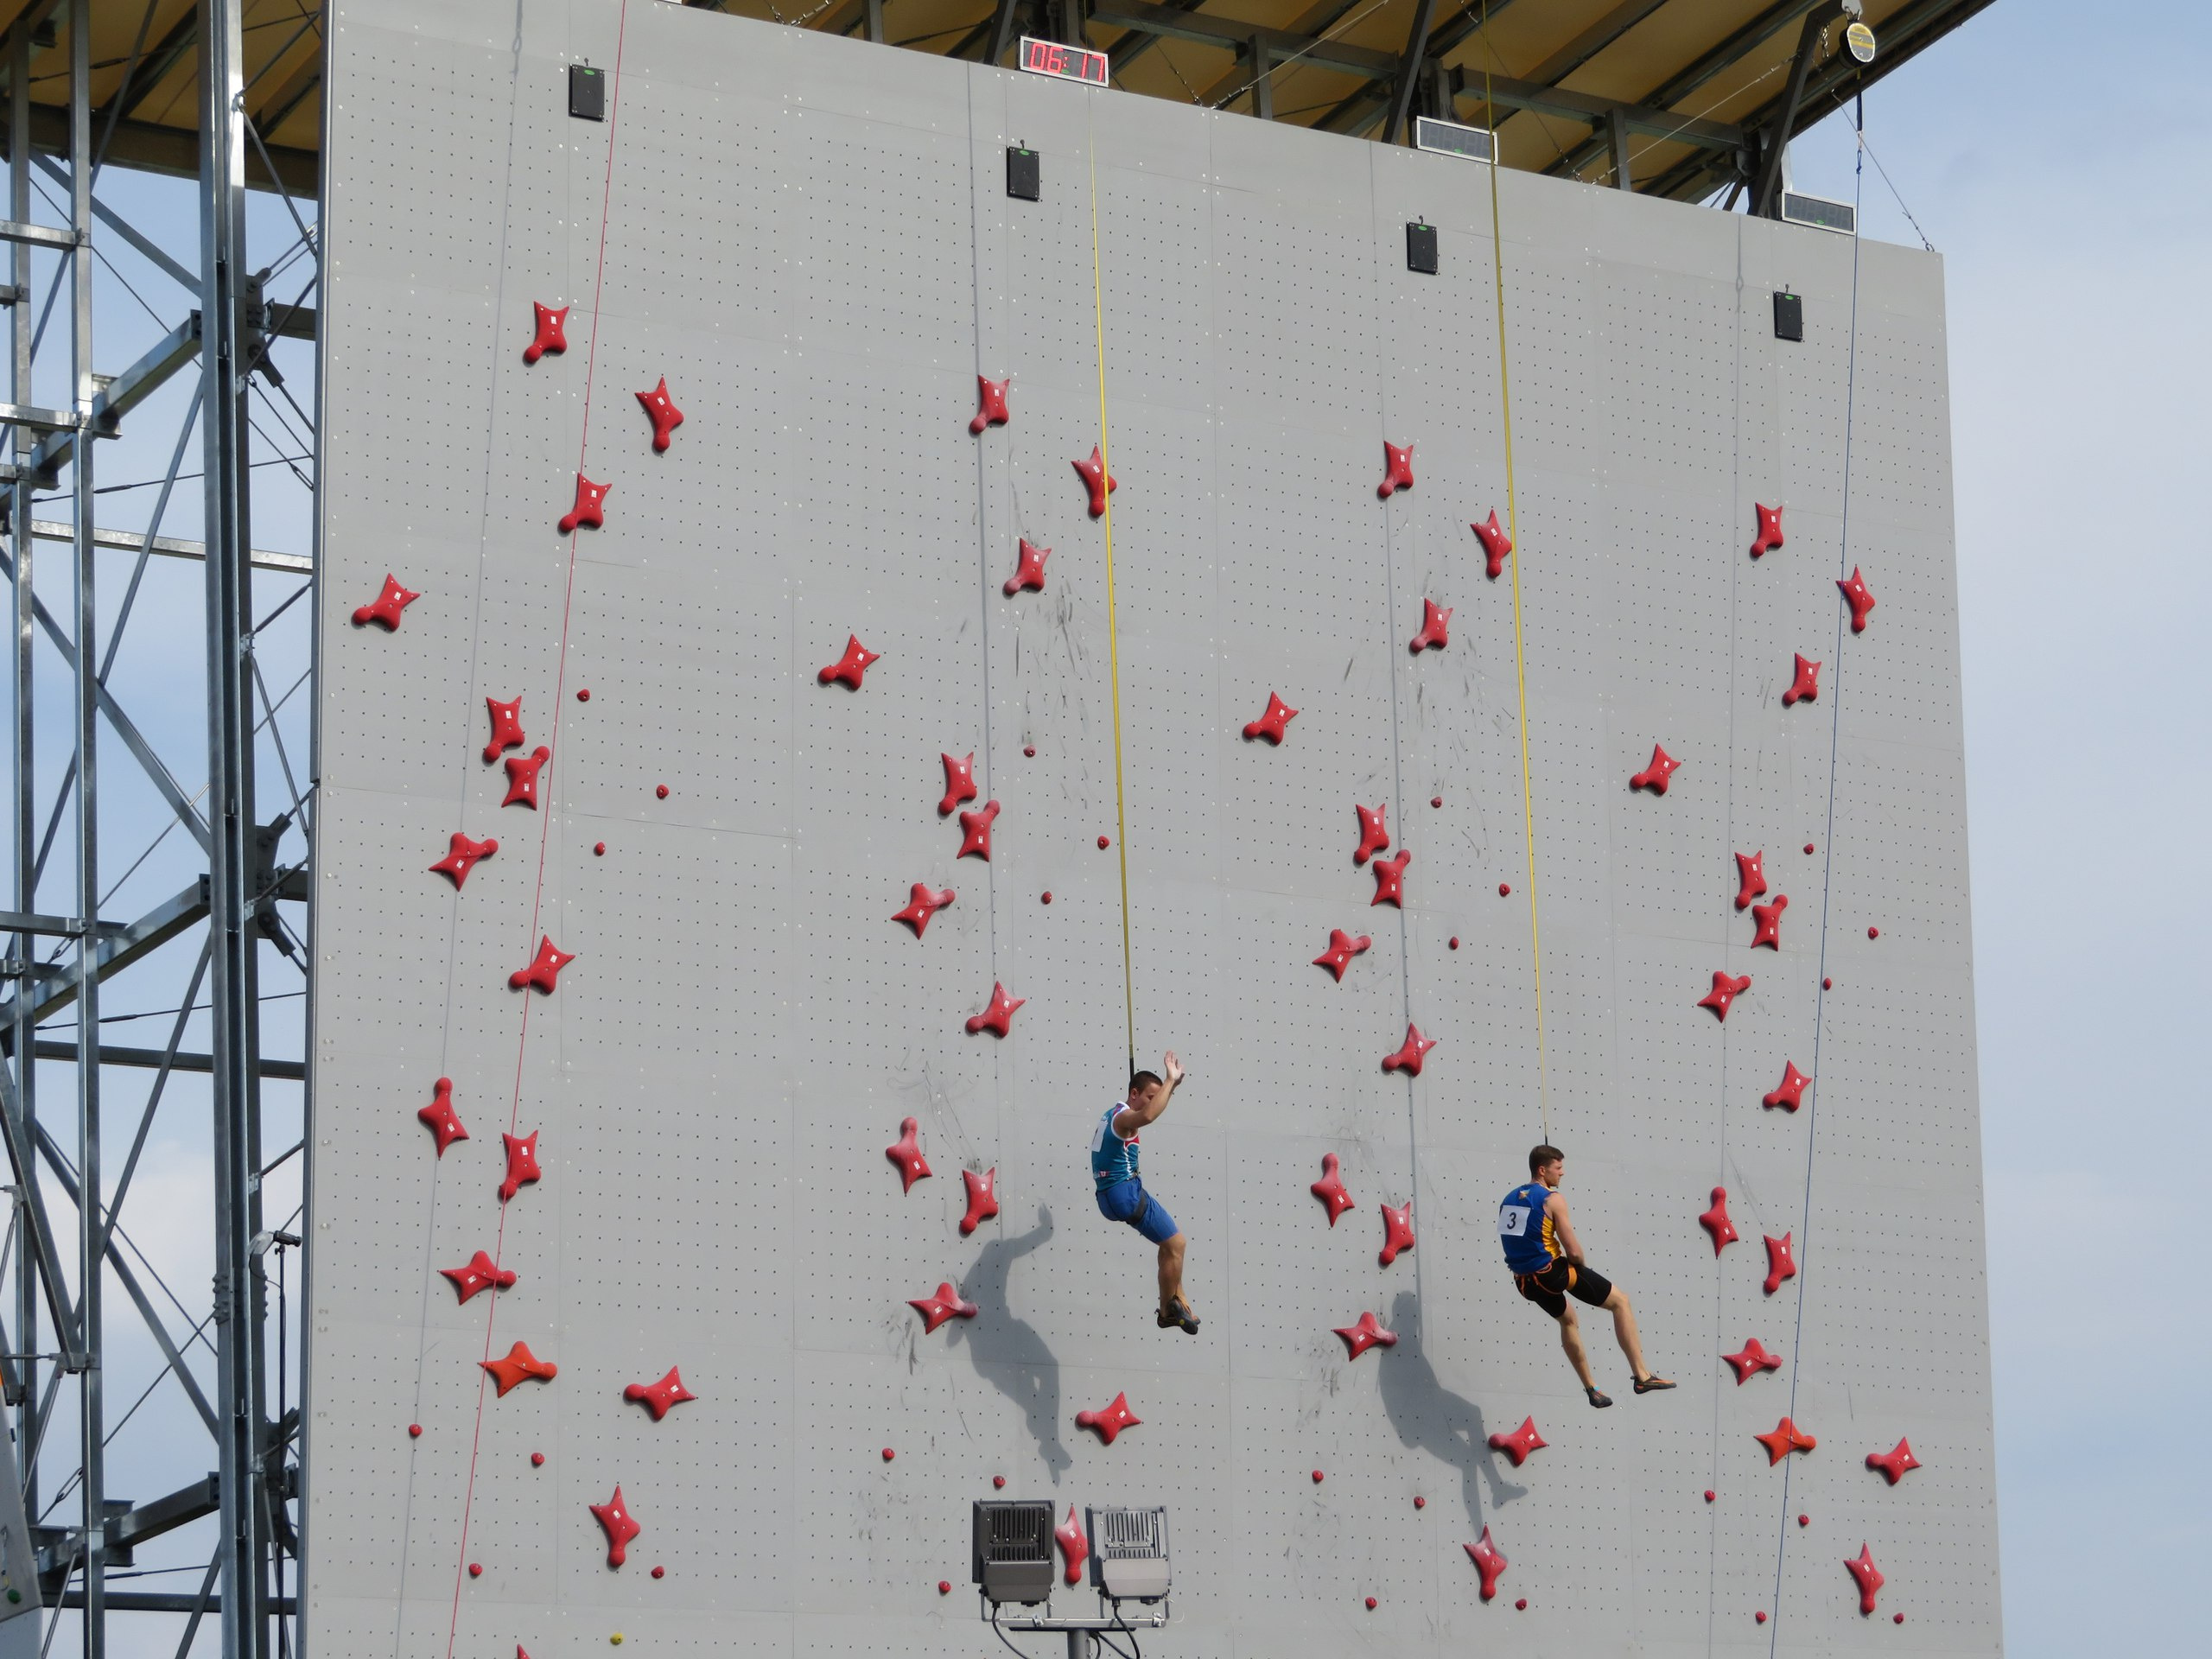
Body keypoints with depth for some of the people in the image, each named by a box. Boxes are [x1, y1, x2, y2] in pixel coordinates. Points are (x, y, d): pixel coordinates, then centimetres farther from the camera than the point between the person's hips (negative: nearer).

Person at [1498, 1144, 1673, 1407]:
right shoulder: (1552, 1199, -12)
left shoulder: (1510, 1199, 10)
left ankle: (1591, 1388, 37)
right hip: (1552, 1271, -7)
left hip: (1525, 1281, 8)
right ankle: (1642, 1377, 2)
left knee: (1568, 1321, 34)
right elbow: (1573, 1251, -15)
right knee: (1620, 1302, 7)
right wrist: (1583, 1265, 7)